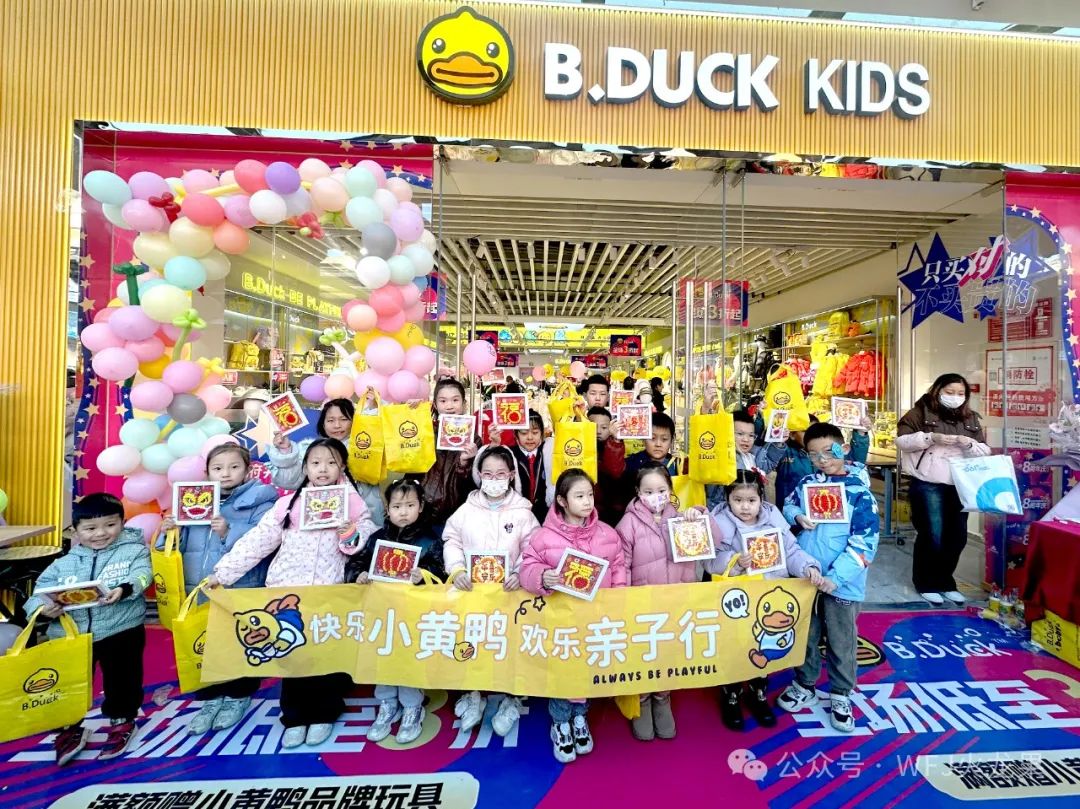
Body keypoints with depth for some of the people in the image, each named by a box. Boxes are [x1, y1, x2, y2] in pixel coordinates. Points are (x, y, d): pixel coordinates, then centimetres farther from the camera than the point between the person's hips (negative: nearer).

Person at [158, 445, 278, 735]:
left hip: (242, 592, -5)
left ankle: (238, 697, 33)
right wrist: (169, 532, -8)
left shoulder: (259, 504, -10)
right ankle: (211, 698, 37)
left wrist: (229, 533, -28)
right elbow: (182, 545, 11)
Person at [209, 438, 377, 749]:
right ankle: (295, 717, 29)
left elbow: (372, 544, -1)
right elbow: (256, 541, 4)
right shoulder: (288, 503, 4)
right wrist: (223, 572, 0)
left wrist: (352, 535, -19)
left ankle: (323, 715, 30)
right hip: (287, 592, 1)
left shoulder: (353, 503, 0)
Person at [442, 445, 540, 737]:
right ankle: (473, 693, 29)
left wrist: (520, 574, -16)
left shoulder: (523, 512, -2)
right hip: (470, 590, 2)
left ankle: (510, 698, 25)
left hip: (508, 591, -1)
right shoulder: (467, 509, 2)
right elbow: (452, 541, 4)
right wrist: (456, 570, -10)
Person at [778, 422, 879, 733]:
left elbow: (864, 543, -15)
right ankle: (804, 685, 37)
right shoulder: (808, 483, 0)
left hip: (842, 582, -4)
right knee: (804, 634, 18)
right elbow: (788, 506, 15)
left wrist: (836, 576, -20)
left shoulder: (859, 490, -13)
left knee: (841, 640, 14)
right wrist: (797, 516, -9)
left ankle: (841, 695, 34)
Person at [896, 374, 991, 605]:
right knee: (932, 536, -2)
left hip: (959, 486, 5)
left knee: (957, 537, 8)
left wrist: (969, 443, -9)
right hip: (927, 485, -5)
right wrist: (931, 437, -20)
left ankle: (945, 582, 27)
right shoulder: (921, 412, -1)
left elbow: (984, 452, 11)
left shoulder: (971, 418, 15)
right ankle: (926, 584, 15)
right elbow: (902, 440, -8)